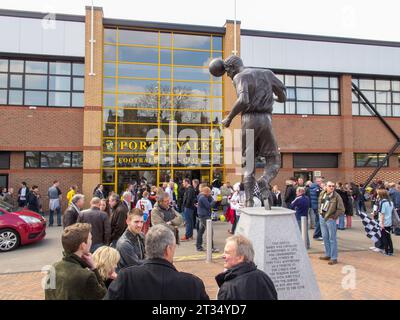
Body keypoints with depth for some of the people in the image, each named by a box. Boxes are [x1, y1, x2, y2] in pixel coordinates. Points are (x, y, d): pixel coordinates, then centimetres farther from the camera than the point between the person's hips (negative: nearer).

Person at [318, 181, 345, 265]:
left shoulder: (336, 196, -14)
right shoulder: (322, 193, 2)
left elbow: (341, 209, -12)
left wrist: (333, 216, -11)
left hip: (330, 219, -6)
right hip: (322, 217, 6)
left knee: (332, 239, 1)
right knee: (325, 237, 16)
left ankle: (334, 258, 10)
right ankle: (328, 254, 30)